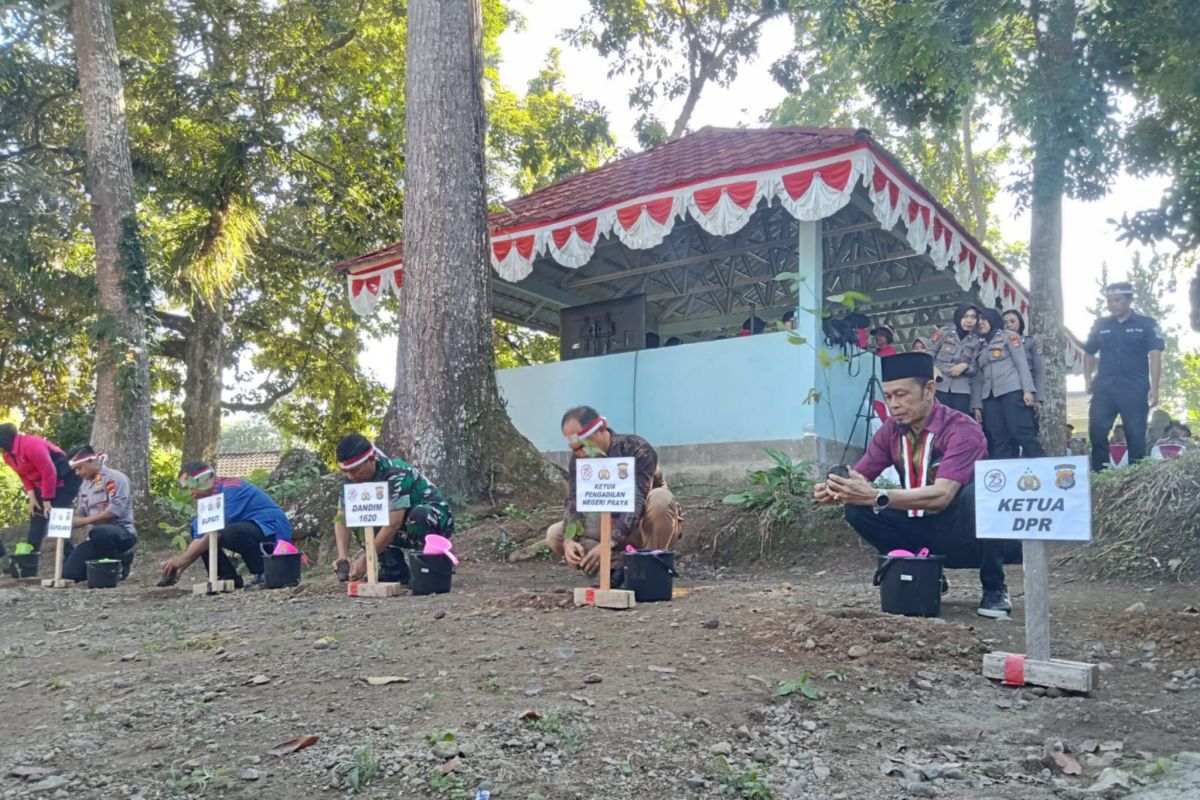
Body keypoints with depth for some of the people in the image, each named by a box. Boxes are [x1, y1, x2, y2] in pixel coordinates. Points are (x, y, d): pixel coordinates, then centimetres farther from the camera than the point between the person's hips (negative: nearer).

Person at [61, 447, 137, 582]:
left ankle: (121, 561, -12)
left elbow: (116, 510, -22)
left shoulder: (114, 478, -11)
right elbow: (81, 513, 18)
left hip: (122, 533, -7)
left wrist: (85, 521, -23)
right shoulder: (84, 484, 15)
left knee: (98, 533, -40)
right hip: (97, 537, 7)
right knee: (69, 573, -7)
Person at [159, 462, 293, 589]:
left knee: (230, 533, -37)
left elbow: (218, 533, -24)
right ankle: (229, 578, 3)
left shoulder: (231, 489, -18)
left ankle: (262, 575, -17)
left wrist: (183, 559, -20)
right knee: (198, 530, 6)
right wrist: (180, 568, -3)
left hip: (274, 532, -9)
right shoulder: (209, 499, 9)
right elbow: (199, 538, 8)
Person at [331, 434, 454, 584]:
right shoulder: (353, 479, -9)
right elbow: (342, 518, -12)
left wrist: (365, 560, -34)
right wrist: (343, 556, -26)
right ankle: (394, 570, -6)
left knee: (419, 514, -39)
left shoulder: (396, 474, -30)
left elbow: (393, 524, -35)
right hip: (405, 532, 7)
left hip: (436, 520, -7)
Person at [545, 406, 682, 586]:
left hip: (648, 527, -4)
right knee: (555, 535, -14)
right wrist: (569, 540, -35)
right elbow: (574, 503, -14)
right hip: (614, 527, 4)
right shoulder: (579, 458, -8)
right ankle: (622, 563, -13)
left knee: (660, 498, -37)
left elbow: (638, 503, -34)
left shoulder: (637, 449, -25)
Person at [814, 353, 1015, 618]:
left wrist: (876, 496, -46)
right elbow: (858, 478, -6)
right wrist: (834, 490, -31)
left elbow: (942, 495, -36)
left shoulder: (961, 430, -24)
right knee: (856, 508, -15)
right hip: (925, 533, 5)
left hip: (969, 538, -5)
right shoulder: (891, 430, -4)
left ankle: (994, 587, -10)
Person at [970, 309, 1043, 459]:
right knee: (997, 440, -4)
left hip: (1012, 391, -5)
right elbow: (977, 378, 19)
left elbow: (1022, 362, 0)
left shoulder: (1008, 336, 11)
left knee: (1022, 433, -14)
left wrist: (1027, 389, -13)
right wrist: (976, 405, 9)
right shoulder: (981, 347, 24)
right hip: (989, 396, 5)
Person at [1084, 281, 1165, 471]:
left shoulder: (1146, 324, 2)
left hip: (1135, 390, -2)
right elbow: (1089, 353, 18)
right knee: (1096, 434, -2)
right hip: (1104, 388, 3)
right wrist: (1087, 379, 5)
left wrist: (1154, 388, -11)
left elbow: (1155, 356, -4)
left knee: (1136, 437, 3)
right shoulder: (1100, 325, 11)